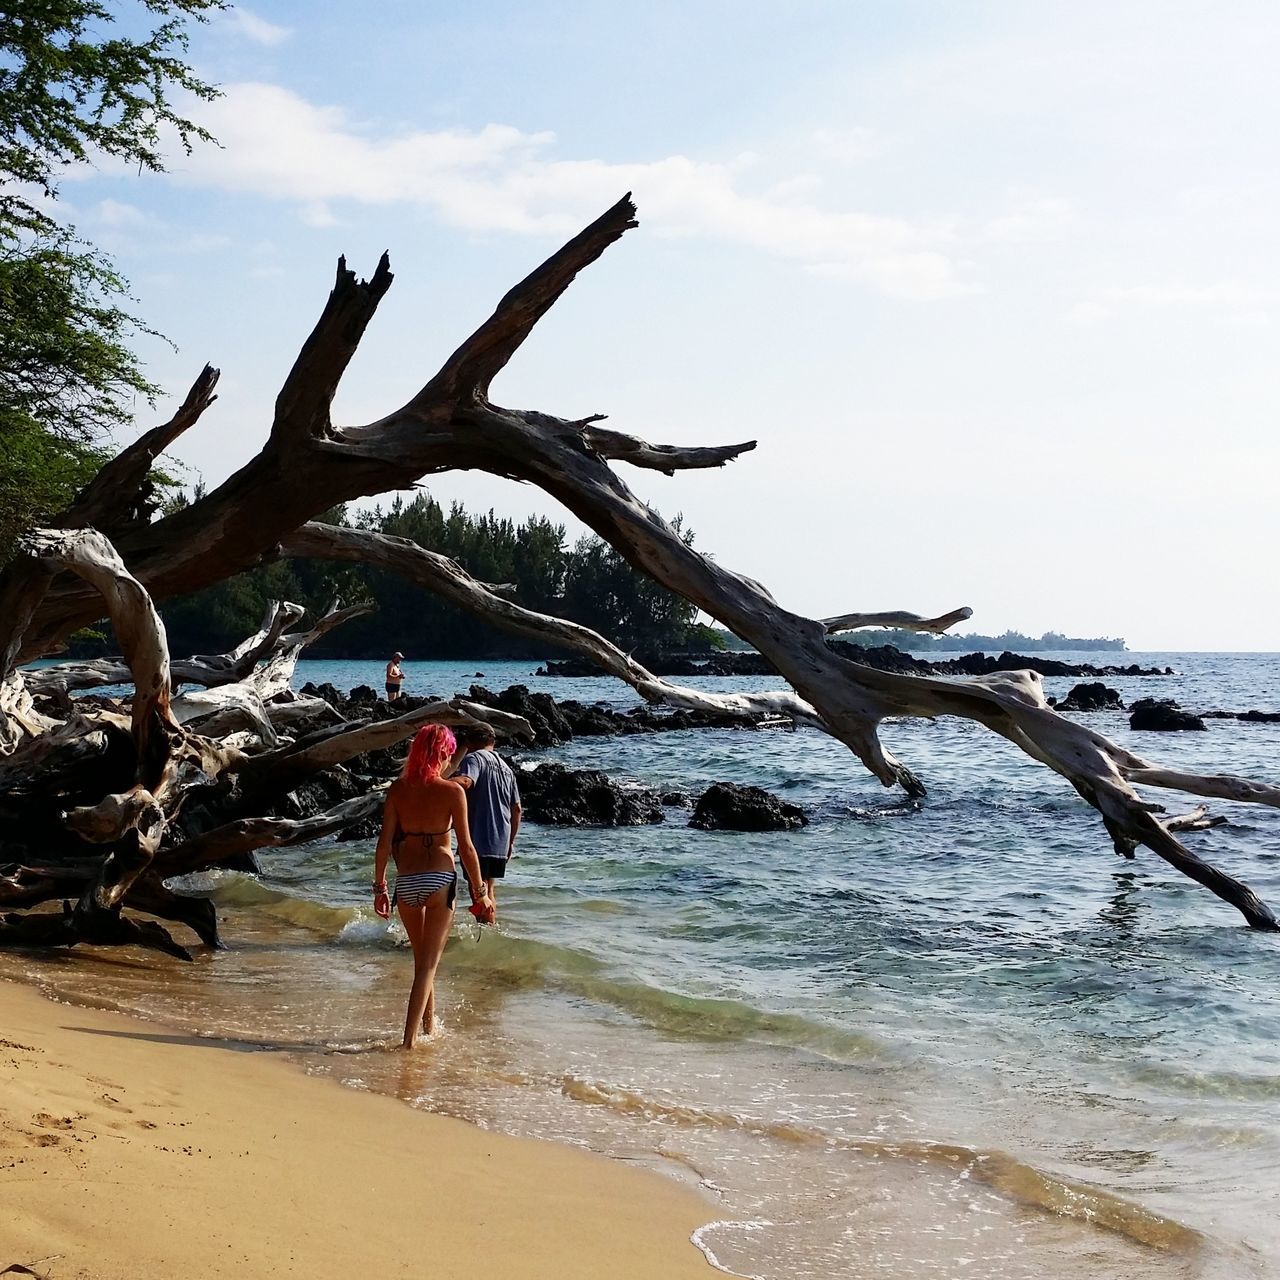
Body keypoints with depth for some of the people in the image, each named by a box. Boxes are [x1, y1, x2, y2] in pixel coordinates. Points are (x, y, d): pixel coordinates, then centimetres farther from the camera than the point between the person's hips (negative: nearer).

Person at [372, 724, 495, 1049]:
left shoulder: (398, 788, 0)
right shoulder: (452, 791, -8)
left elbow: (385, 841, 0)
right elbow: (466, 847, -7)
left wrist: (379, 887, 9)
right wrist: (481, 893, 1)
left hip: (405, 882, 4)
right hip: (440, 878, -3)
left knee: (421, 958, 22)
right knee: (429, 962, 4)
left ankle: (429, 1026, 34)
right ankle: (411, 1037, -4)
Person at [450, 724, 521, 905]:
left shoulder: (474, 758, -3)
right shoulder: (505, 767, 19)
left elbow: (465, 781, -27)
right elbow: (516, 809, 19)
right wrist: (511, 841, 25)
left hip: (478, 838, -7)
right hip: (501, 842, 7)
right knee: (490, 888, 17)